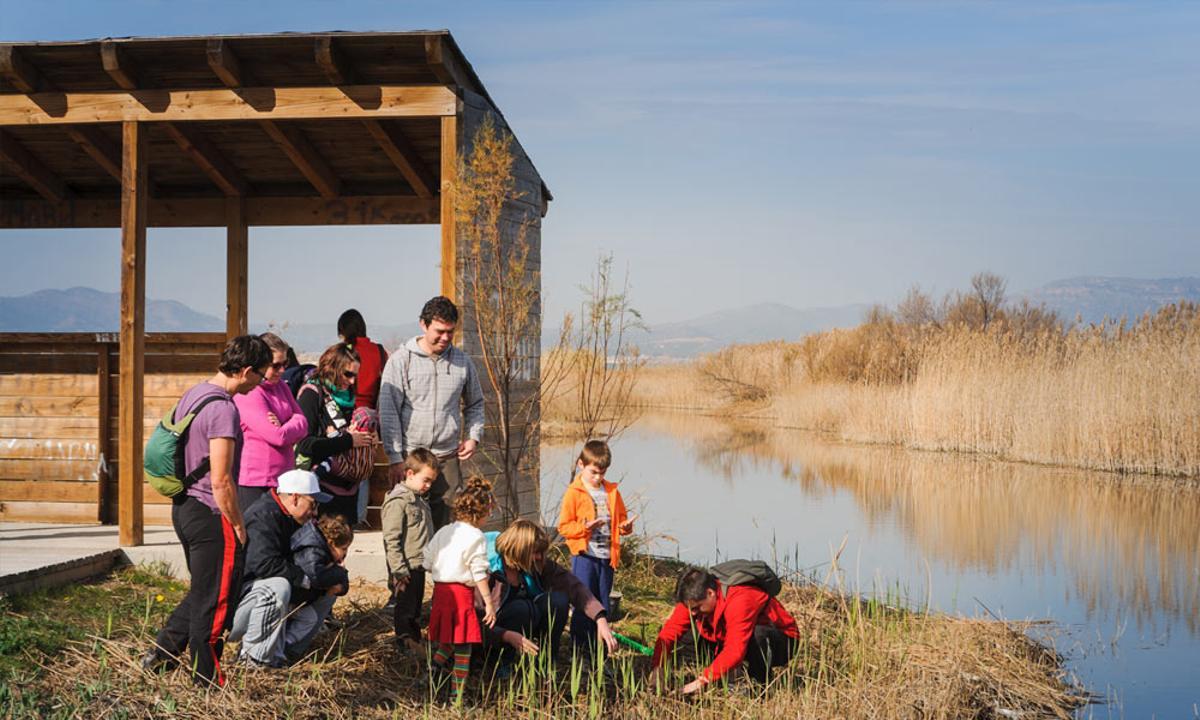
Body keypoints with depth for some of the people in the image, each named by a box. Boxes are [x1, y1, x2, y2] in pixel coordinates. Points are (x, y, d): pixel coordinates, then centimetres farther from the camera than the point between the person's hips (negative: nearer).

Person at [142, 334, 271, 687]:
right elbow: (221, 481, -22)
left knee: (201, 593, 23)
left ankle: (160, 652, 23)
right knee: (214, 602, 3)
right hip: (211, 514, -9)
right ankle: (208, 682, 12)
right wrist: (239, 527, -12)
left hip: (183, 507, 9)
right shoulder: (223, 409, -21)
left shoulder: (192, 395, 9)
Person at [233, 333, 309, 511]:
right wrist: (293, 425, 1)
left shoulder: (280, 387, 13)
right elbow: (279, 436, -19)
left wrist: (283, 427, -10)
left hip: (283, 479, 8)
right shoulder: (247, 394, -14)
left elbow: (303, 424, 9)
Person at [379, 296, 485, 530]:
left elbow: (475, 404, 23)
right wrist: (395, 459, -11)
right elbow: (388, 412, -6)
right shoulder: (401, 360, -4)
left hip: (448, 458, 3)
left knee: (442, 523, 4)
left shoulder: (462, 362, 8)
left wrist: (473, 436, 7)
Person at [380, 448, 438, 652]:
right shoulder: (397, 501, -17)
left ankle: (416, 641, 27)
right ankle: (405, 641, 9)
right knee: (405, 607, 1)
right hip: (407, 569, -9)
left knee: (416, 606, 18)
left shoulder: (419, 500, 13)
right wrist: (399, 571, -22)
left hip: (419, 566, 9)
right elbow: (391, 539, -21)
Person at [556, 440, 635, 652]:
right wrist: (584, 527, -22)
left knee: (603, 606, 11)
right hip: (585, 556, -5)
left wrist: (625, 526, -5)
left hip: (607, 557, 5)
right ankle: (580, 649, 6)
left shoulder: (612, 491, 10)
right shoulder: (574, 493, -5)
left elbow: (621, 518, 18)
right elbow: (563, 527, -6)